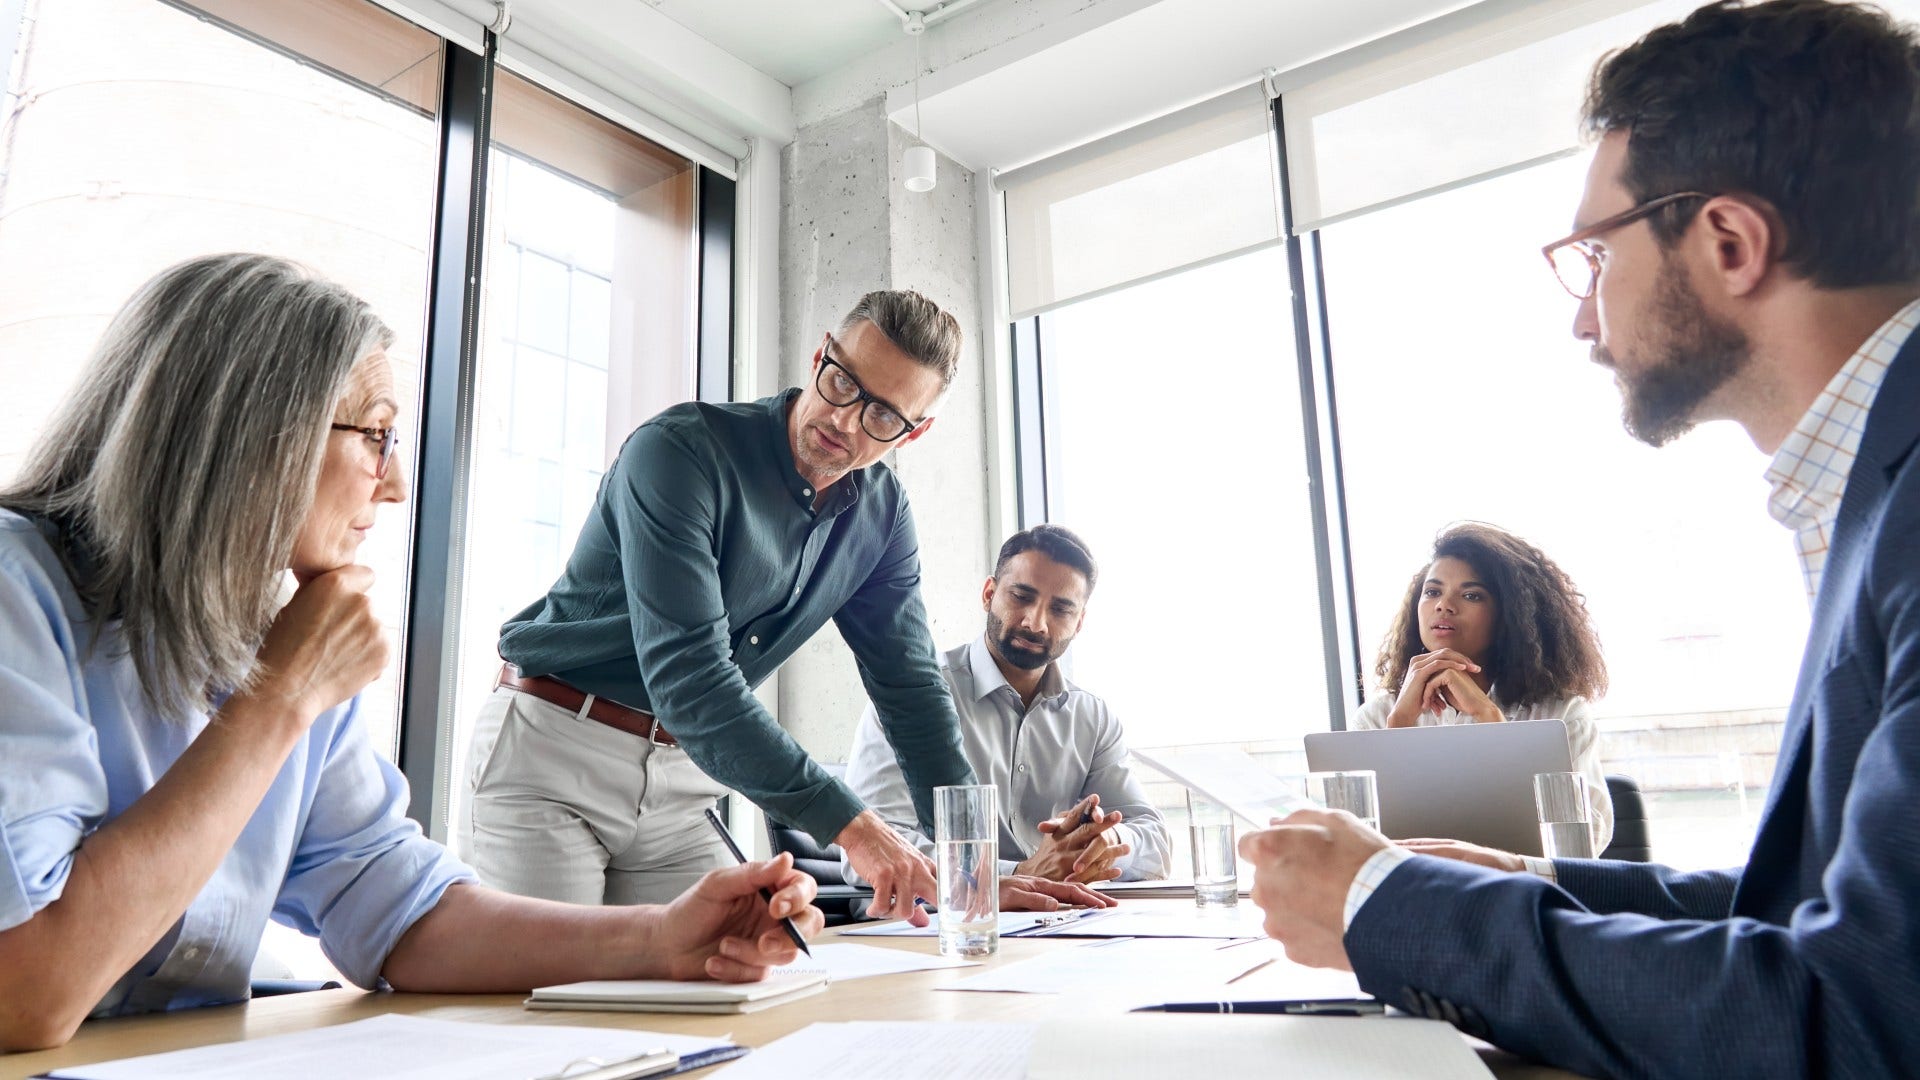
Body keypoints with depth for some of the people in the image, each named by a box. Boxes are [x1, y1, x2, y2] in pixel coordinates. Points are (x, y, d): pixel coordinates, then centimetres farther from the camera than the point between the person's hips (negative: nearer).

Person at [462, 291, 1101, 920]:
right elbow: (687, 672, -30)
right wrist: (851, 825, -35)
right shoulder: (682, 451, -22)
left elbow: (911, 687, 2)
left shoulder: (881, 513, -1)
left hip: (677, 787, 6)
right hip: (549, 759, -5)